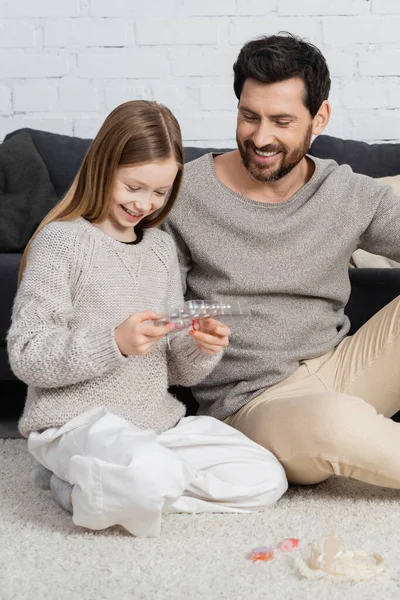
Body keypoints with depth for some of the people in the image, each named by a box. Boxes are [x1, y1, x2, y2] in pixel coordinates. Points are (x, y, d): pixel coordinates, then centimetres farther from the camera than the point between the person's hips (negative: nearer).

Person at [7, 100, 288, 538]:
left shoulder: (161, 247, 13)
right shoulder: (62, 240, -7)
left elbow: (176, 370, 15)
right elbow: (26, 355, -14)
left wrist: (201, 348, -8)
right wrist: (115, 343, -26)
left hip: (157, 419, 8)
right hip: (77, 420, -8)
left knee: (265, 480, -6)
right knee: (153, 478, -38)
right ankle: (76, 486, -4)